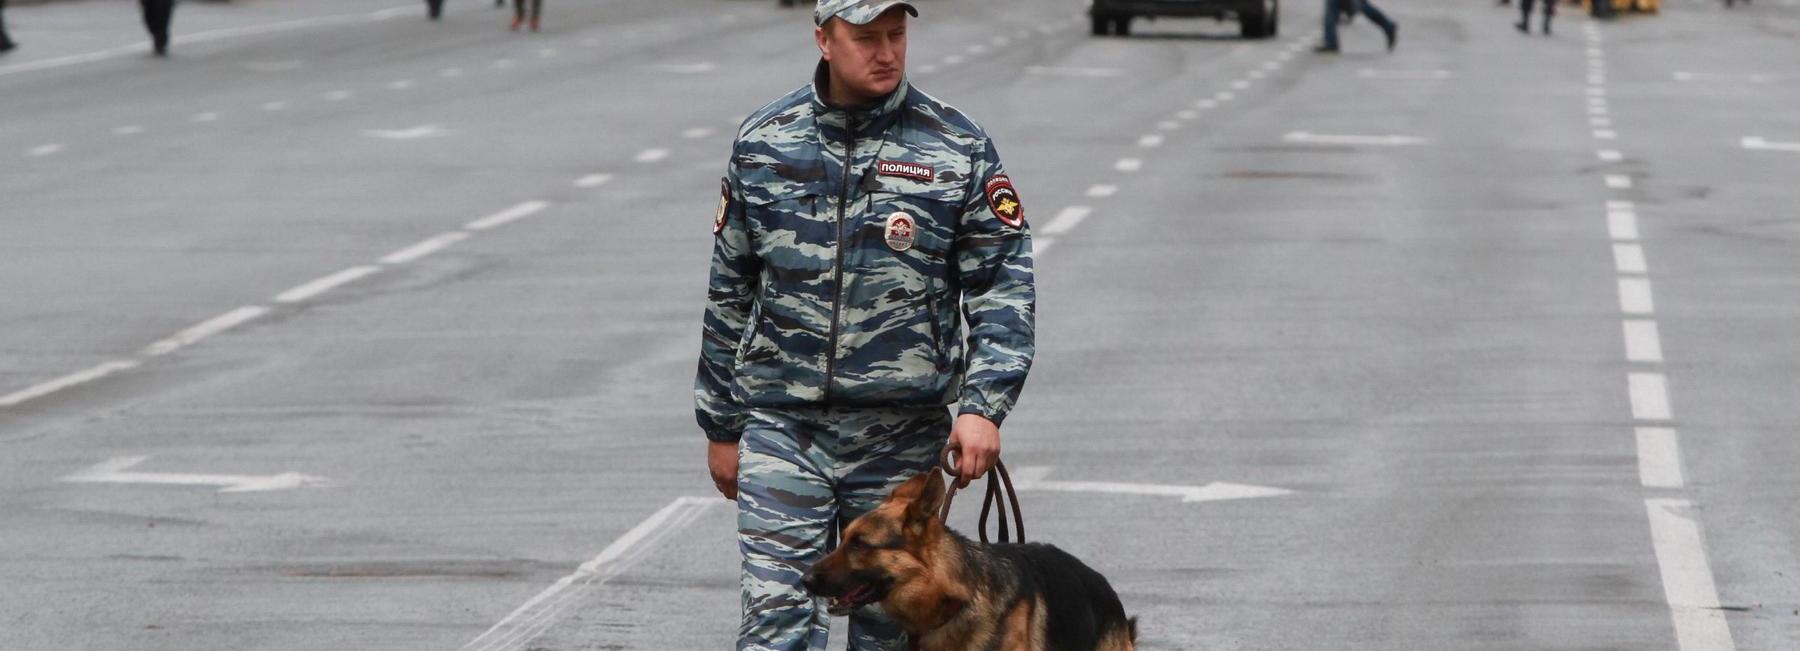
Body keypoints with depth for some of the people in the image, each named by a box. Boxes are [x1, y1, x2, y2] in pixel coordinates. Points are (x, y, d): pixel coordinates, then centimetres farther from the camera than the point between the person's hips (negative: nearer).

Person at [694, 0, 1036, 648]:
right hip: (782, 424, 0)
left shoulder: (957, 148, 0)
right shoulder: (764, 142, 5)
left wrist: (983, 405, -13)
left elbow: (1002, 285, 0)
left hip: (904, 432, 0)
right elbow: (729, 291, 12)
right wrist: (721, 426, 13)